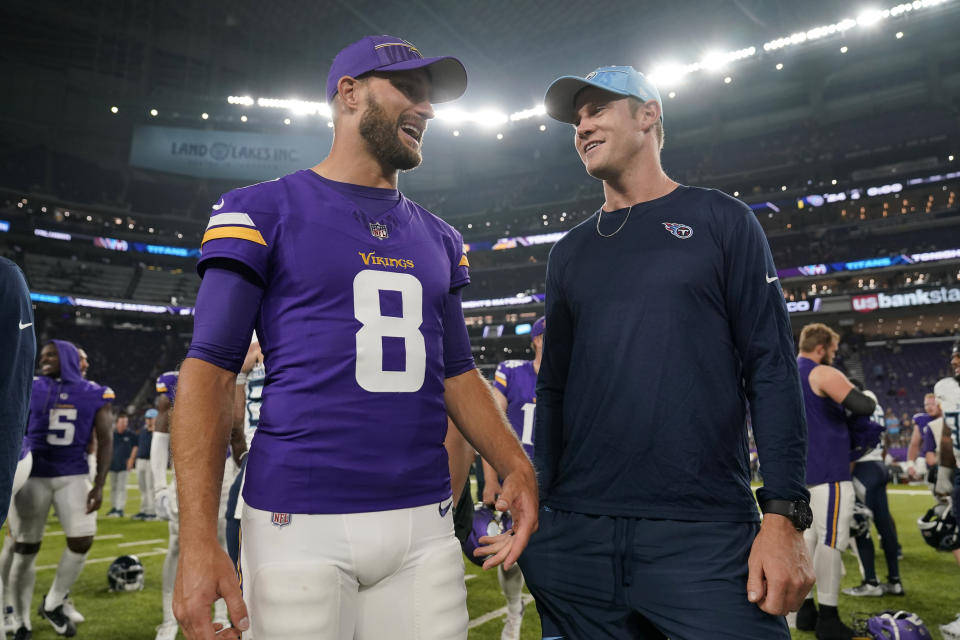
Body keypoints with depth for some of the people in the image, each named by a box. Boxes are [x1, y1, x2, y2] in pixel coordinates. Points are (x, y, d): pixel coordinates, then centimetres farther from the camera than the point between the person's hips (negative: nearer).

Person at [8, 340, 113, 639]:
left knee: (82, 541, -6)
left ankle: (52, 604, 19)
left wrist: (99, 485, -4)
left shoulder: (96, 394, 1)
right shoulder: (29, 390, 0)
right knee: (25, 549, 5)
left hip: (74, 477, 1)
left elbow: (105, 440, 2)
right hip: (32, 477, -1)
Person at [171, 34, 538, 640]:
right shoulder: (263, 212, 0)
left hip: (424, 525, 5)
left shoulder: (438, 239, 14)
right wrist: (199, 538, -14)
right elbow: (210, 368, -5)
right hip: (298, 523, -4)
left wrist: (517, 466, 0)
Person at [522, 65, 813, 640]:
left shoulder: (720, 221, 4)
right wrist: (536, 507, 8)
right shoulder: (571, 251, 14)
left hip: (704, 534, -3)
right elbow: (554, 387, 14)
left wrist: (785, 516, -10)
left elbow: (771, 370, -2)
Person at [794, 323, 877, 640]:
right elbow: (863, 407, -19)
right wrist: (869, 398, 3)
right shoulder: (824, 374, -13)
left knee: (810, 536, 14)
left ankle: (806, 608, 18)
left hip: (801, 468, 9)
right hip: (828, 470, -9)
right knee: (831, 540, -5)